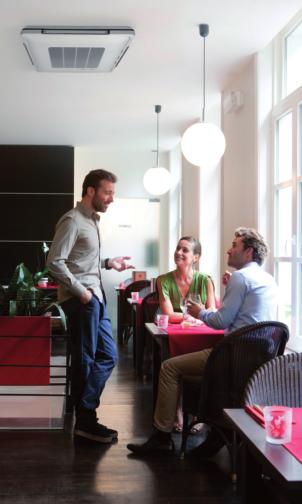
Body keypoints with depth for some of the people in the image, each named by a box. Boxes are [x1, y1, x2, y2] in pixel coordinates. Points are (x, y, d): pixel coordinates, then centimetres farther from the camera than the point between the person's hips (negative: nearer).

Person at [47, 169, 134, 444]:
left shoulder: (92, 220, 16)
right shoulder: (73, 220, -13)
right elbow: (55, 262, -19)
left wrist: (108, 263, 12)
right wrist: (80, 291, -19)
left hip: (95, 297, 10)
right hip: (81, 299, -10)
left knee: (107, 356, 12)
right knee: (85, 360, -1)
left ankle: (85, 416, 19)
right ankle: (85, 421, 11)